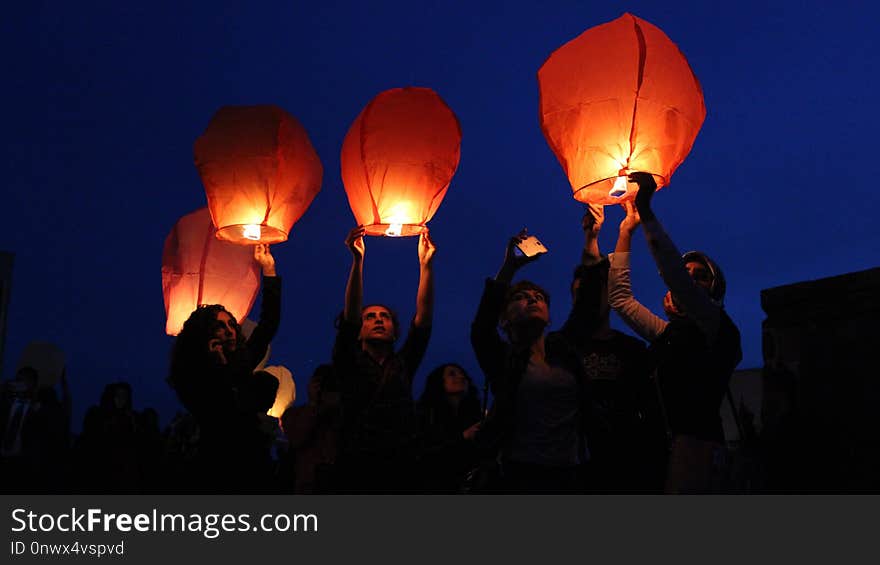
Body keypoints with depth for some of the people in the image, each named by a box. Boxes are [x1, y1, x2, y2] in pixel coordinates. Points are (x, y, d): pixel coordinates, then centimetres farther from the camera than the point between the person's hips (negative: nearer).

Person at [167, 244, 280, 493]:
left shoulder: (240, 364, 9)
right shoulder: (194, 378, -6)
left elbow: (269, 323, 10)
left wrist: (269, 269, 8)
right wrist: (220, 367, -13)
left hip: (255, 465, 6)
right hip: (222, 471, -6)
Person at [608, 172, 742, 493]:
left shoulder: (718, 327, -1)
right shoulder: (668, 332, 21)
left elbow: (674, 276, -17)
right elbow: (620, 298, 23)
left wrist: (646, 212, -17)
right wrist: (626, 231, 20)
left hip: (695, 436, -7)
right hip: (665, 438, 7)